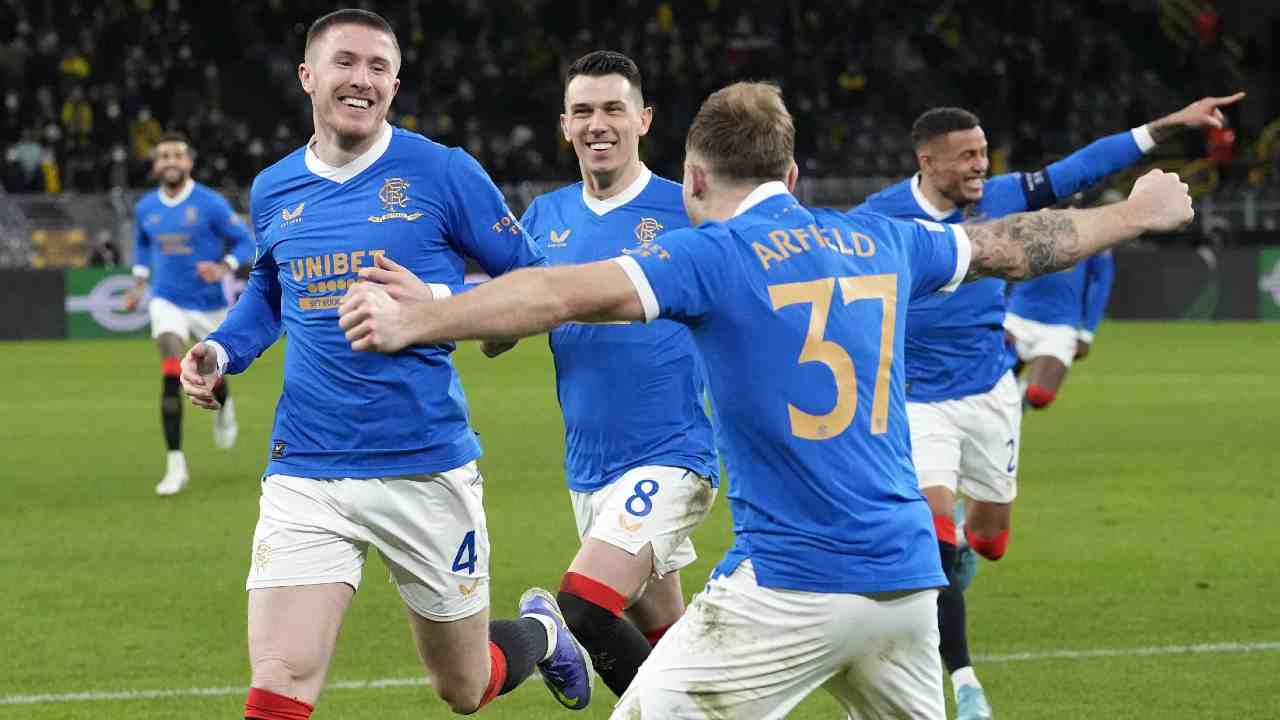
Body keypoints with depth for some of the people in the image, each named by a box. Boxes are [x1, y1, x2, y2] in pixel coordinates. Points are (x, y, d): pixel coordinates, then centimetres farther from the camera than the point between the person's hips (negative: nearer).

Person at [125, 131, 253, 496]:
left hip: (208, 302, -1)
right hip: (167, 301, 1)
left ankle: (224, 410, 54)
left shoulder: (211, 203, -11)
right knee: (171, 375, -19)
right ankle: (175, 464, -18)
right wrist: (140, 282, 10)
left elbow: (244, 242, -7)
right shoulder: (145, 208, 1)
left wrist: (223, 267, -25)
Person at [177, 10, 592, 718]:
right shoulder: (273, 191, 7)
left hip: (427, 468, -2)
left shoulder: (442, 173, -5)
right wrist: (221, 351, 8)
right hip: (305, 472, 2)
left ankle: (540, 630, 49)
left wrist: (437, 301, -17)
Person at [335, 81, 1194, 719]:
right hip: (907, 574, 6)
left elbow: (567, 295, -19)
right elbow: (1014, 244, 29)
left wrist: (415, 322, -25)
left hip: (791, 582, -6)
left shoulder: (714, 254, -5)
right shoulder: (877, 242, 13)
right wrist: (1135, 213, 46)